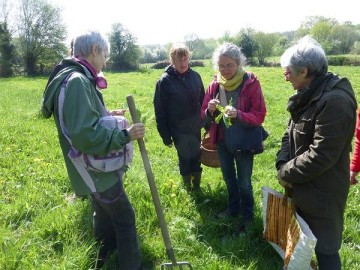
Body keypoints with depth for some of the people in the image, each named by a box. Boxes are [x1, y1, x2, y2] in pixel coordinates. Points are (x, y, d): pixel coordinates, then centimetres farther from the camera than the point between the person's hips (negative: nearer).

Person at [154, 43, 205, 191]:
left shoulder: (195, 76, -1)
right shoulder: (165, 81, -12)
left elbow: (202, 101, 8)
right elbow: (160, 111, -10)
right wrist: (165, 136, -9)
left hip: (195, 128, 4)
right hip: (178, 131, -4)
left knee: (196, 158, 14)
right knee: (185, 159, 5)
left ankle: (197, 187, 34)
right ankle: (188, 188, 28)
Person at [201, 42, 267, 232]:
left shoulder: (251, 83, -16)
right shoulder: (214, 85, -3)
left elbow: (259, 115, -17)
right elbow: (204, 116, 0)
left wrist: (239, 115, -35)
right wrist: (210, 111, -24)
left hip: (244, 142, -4)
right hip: (222, 142, 5)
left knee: (244, 183, 9)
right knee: (229, 179, 23)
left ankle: (247, 217, 32)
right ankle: (233, 209, 46)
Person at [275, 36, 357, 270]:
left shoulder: (335, 101, -25)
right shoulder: (309, 95, 6)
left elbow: (320, 156, -28)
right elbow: (291, 134, 9)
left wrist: (286, 173, -16)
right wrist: (282, 164, -8)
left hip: (321, 193, -9)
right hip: (302, 186, 9)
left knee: (324, 247, 8)